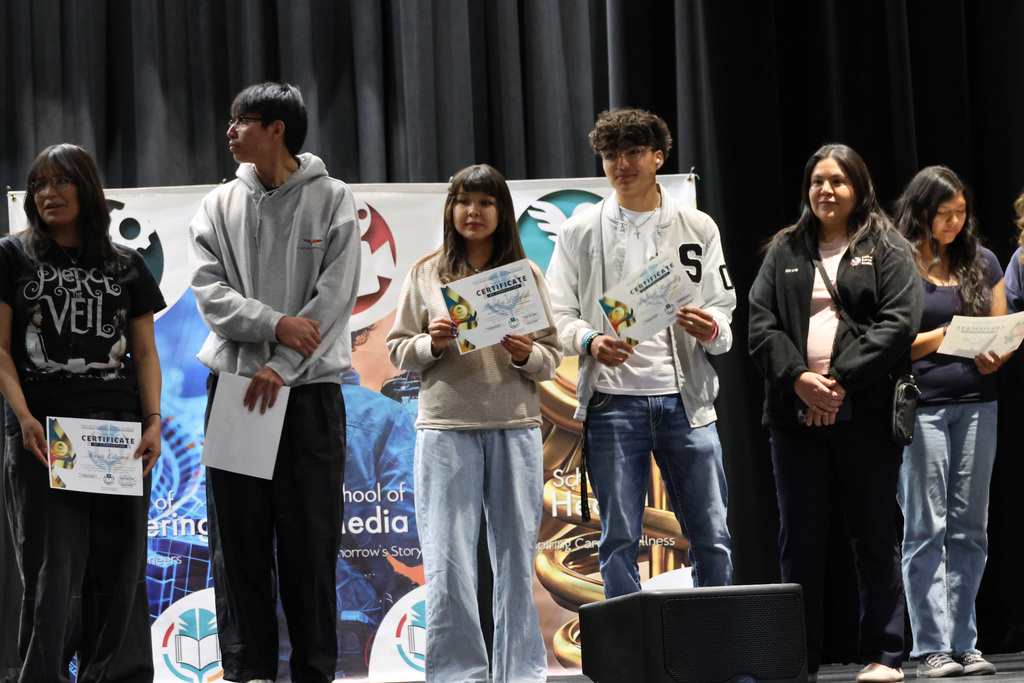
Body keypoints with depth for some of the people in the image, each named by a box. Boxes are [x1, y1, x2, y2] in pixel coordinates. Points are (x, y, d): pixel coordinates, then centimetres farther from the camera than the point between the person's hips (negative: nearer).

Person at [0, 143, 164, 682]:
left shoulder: (126, 267, 14)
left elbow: (145, 353, 13)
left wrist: (153, 423, -1)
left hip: (118, 432, 2)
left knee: (117, 569, 2)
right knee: (53, 568, -5)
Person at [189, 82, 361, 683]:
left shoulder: (333, 200, 2)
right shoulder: (219, 206, 10)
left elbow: (335, 297, -7)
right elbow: (211, 291, 0)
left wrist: (282, 366, -14)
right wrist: (277, 324, -16)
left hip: (311, 390, -3)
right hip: (236, 386, 3)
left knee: (311, 541, 0)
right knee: (240, 542, 2)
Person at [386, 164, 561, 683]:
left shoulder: (527, 275, 11)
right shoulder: (426, 275, 10)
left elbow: (552, 358, 10)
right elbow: (398, 351, 9)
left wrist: (526, 355, -11)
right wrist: (433, 343, -10)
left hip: (515, 427, 1)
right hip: (445, 428, -1)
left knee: (516, 557, 3)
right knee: (447, 562, -5)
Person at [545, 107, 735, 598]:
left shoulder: (697, 228, 10)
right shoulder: (580, 231, 7)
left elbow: (724, 311, 11)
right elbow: (558, 314, 4)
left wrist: (711, 331, -13)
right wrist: (589, 341, -16)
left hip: (685, 397, 1)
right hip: (612, 399, -1)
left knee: (711, 535, 1)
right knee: (620, 539, 1)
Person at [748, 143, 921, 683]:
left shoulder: (887, 249, 6)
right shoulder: (784, 252, 15)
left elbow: (899, 323, -6)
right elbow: (761, 325, 6)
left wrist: (842, 380, -15)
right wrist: (799, 379, -11)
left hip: (865, 412, -3)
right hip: (795, 413, 3)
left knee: (875, 536, 1)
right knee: (799, 538, 3)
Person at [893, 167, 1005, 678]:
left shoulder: (983, 263, 13)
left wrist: (995, 356, -6)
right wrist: (944, 335, -16)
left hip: (976, 403, 4)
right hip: (920, 405, -4)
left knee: (969, 528, 5)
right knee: (925, 529, -4)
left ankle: (964, 644, 11)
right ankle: (931, 648, -1)